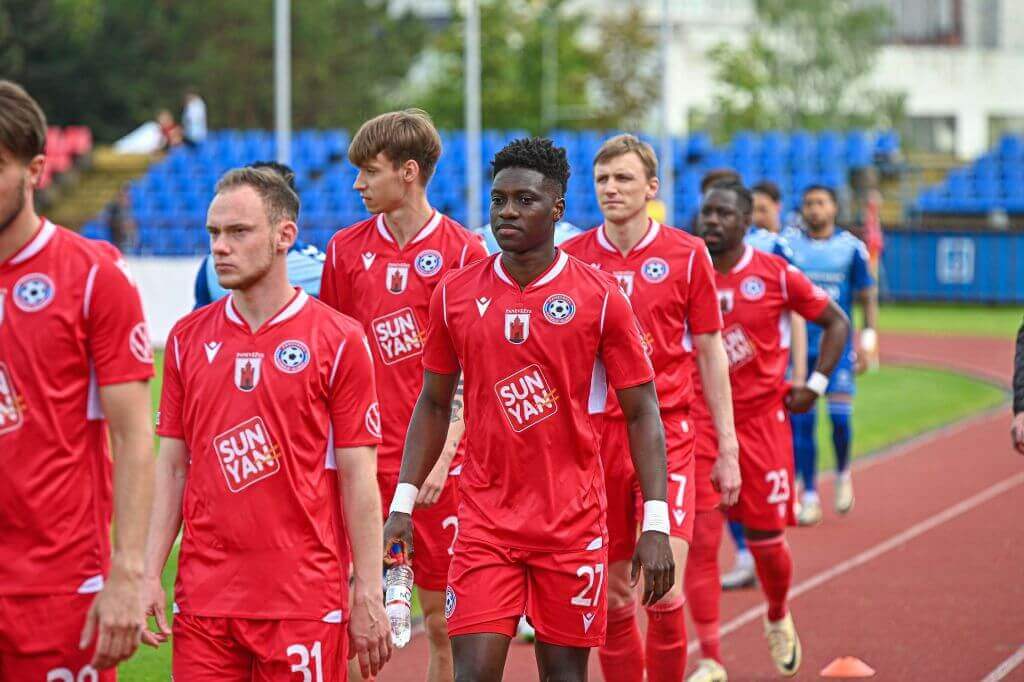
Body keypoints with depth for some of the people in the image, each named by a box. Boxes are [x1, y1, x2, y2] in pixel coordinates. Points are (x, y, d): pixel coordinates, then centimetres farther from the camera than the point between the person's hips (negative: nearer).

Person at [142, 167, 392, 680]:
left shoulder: (339, 340, -2)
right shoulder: (188, 338, 9)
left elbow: (357, 476, -2)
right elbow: (173, 466, 12)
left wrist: (368, 595, -6)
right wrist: (149, 575, 3)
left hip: (305, 597, -3)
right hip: (203, 596, 3)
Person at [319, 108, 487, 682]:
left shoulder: (463, 252, -2)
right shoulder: (346, 249, 8)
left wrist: (443, 455, -12)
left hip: (436, 465, -2)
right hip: (361, 458, 2)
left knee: (444, 620, 3)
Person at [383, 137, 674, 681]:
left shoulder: (598, 297, -4)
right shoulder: (454, 294, 3)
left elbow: (642, 413, -2)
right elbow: (433, 405, 12)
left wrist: (655, 525, -9)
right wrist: (402, 504, 4)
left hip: (573, 525, -1)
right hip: (485, 520, 1)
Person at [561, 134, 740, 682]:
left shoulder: (686, 255, 1)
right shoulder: (571, 257, 5)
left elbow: (710, 353, 5)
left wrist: (727, 447, 3)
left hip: (665, 435, -2)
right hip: (592, 436, 2)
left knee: (664, 590, -12)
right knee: (612, 594, 5)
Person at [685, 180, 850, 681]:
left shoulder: (775, 274, -5)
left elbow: (836, 322, 6)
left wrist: (816, 385, -1)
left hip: (761, 419, -1)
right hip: (700, 421, 1)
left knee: (765, 540, 7)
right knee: (700, 540, -9)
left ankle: (778, 620, 40)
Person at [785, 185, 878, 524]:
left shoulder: (851, 247, 1)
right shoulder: (788, 244, 2)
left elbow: (867, 297, 7)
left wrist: (868, 339, -1)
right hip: (798, 346, 1)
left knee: (840, 417, -9)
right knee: (801, 422, -3)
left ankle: (843, 474, 20)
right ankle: (809, 496, 7)